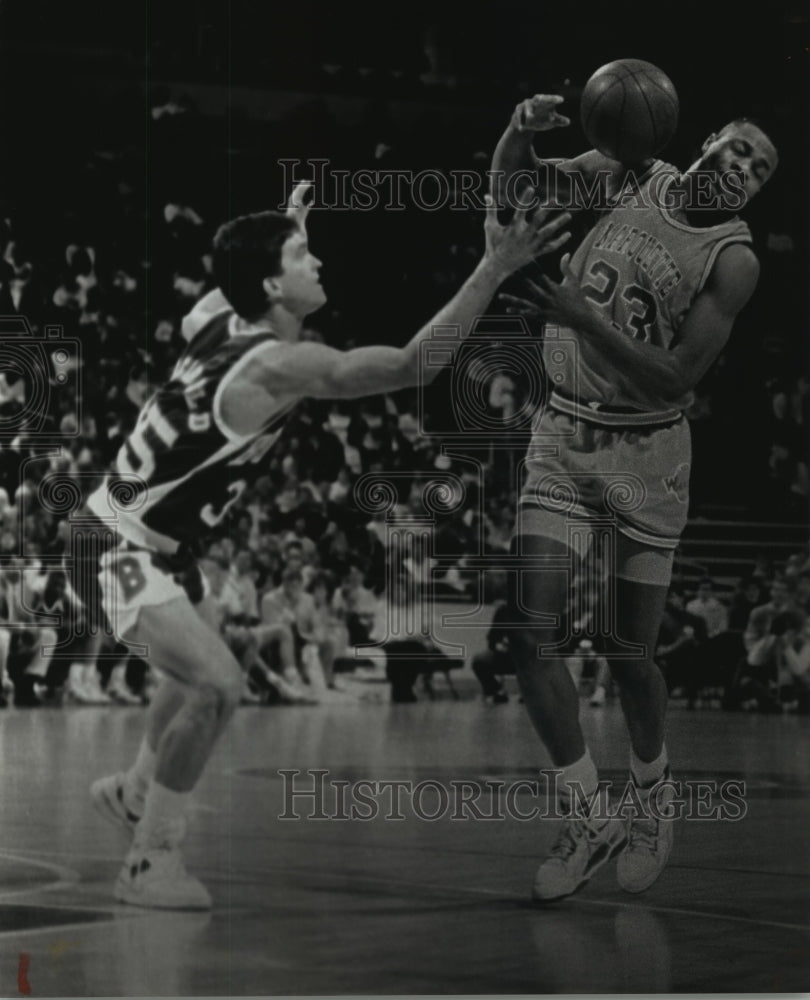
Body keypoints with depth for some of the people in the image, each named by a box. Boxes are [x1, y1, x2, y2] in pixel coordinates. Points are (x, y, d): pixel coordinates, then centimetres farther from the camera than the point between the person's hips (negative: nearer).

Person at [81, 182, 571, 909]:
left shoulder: (215, 324, -2)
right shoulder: (281, 366, -29)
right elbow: (412, 366, -38)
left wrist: (281, 230, 33)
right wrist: (494, 270, -41)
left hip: (162, 545, 10)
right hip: (120, 550, -10)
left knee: (206, 677, 26)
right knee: (217, 686, -22)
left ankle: (135, 791, 50)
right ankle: (149, 864, -11)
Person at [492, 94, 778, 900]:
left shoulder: (732, 261, -12)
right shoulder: (632, 178, 0)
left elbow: (675, 378, -19)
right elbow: (512, 191, 6)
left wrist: (581, 315, -28)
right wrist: (522, 129, -15)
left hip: (645, 453, -3)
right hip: (561, 435, 3)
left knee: (628, 650, 3)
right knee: (532, 633, -6)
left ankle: (651, 796, 32)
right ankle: (590, 818, 8)